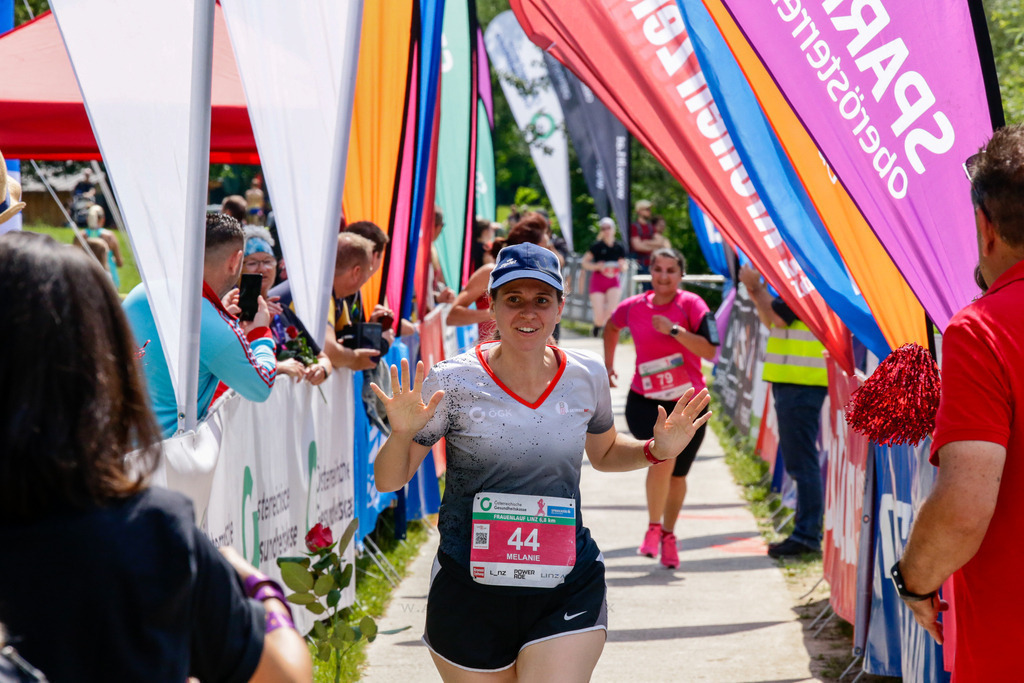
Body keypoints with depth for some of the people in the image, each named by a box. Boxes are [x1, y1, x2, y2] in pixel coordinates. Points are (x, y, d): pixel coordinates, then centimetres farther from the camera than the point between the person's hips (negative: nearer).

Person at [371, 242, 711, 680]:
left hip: (569, 592, 1)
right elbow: (388, 481, -3)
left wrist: (656, 450, 3)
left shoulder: (587, 377, 1)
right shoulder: (455, 381, -7)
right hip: (470, 591, -1)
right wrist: (403, 433, -22)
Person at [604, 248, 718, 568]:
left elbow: (709, 350, -21)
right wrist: (608, 365, 23)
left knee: (677, 474, 12)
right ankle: (653, 528, -7)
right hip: (645, 401, 0)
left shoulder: (691, 305, -9)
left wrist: (674, 329, -26)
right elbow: (611, 327, 23)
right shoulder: (633, 307, -1)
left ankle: (668, 535, 35)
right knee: (663, 457, -25)